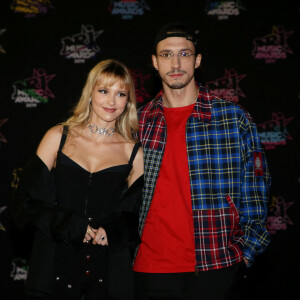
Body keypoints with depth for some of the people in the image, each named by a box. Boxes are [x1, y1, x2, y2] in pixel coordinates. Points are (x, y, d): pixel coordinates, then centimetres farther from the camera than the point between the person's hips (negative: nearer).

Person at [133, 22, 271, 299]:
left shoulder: (234, 118, 0)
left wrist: (244, 252, -6)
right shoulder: (138, 122, 7)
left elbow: (254, 193, 1)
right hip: (150, 270, 2)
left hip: (214, 268, -2)